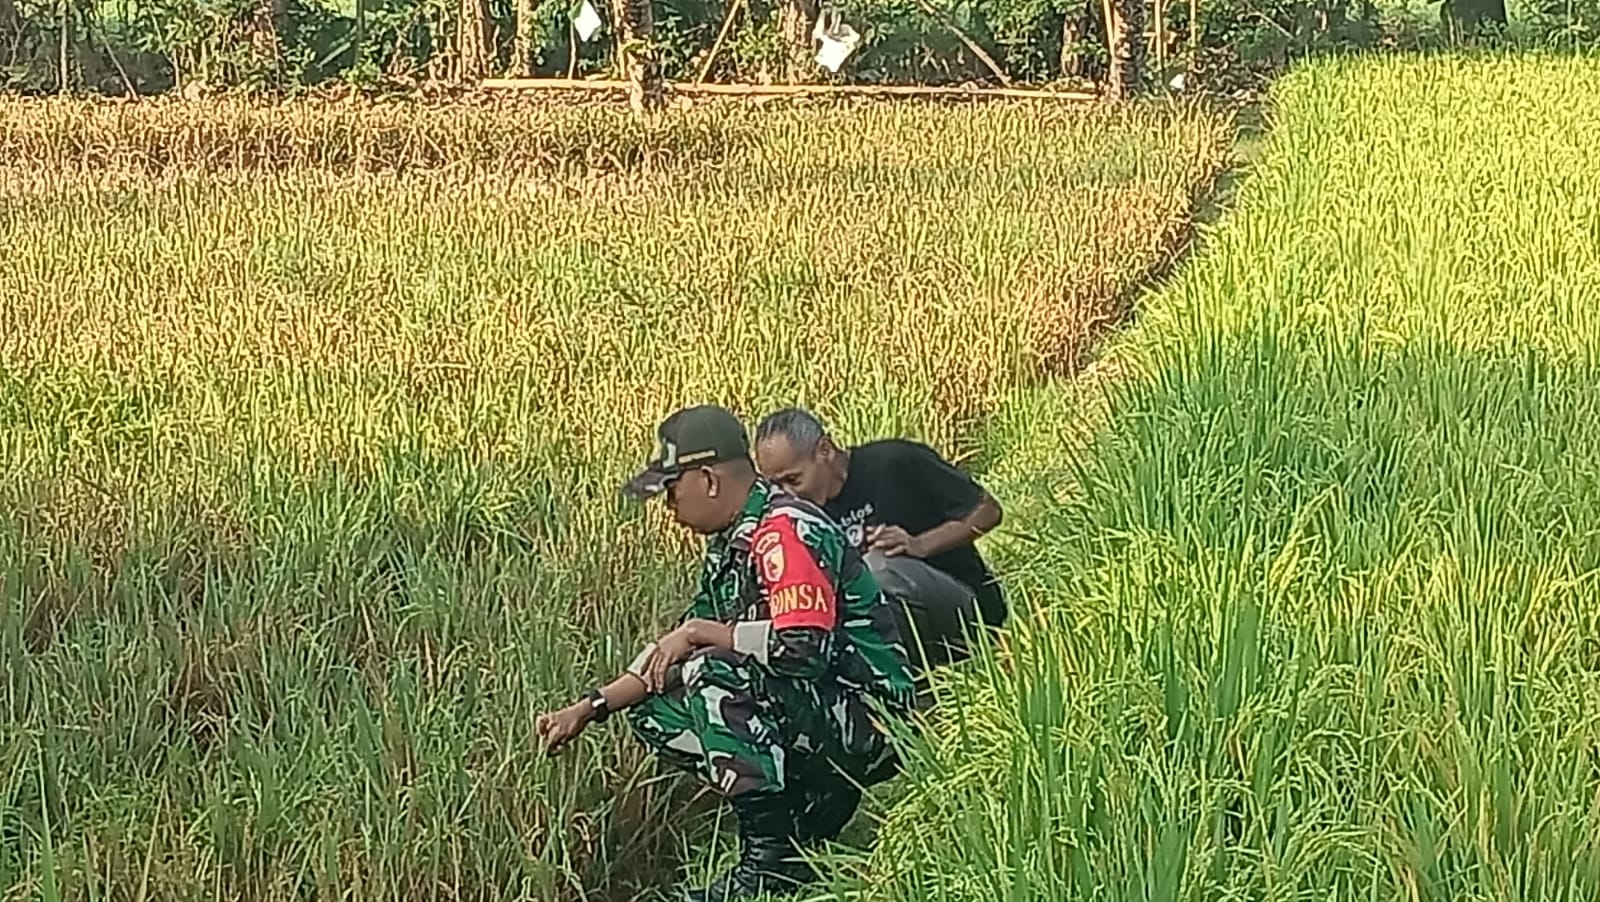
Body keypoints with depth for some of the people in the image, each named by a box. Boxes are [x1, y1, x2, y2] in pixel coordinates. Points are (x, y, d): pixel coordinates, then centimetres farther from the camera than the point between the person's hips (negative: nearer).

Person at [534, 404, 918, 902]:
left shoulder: (786, 531, -19)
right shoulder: (731, 543, 12)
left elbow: (805, 647, -32)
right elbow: (675, 652, 19)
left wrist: (703, 631, -18)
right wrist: (591, 707, 12)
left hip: (867, 722, -10)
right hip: (818, 717, 10)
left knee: (715, 674, -29)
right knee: (655, 711, 7)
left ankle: (772, 857, -20)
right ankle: (815, 800, 5)